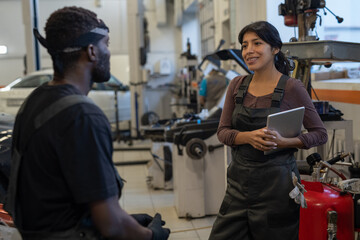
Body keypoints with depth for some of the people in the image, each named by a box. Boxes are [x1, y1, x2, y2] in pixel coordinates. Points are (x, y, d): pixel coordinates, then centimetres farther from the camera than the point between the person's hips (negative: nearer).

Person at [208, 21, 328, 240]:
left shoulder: (292, 88, -7)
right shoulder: (237, 85, 6)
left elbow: (320, 134, -3)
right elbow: (223, 132, 5)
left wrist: (283, 141, -20)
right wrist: (249, 137, -16)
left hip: (277, 181, -4)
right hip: (240, 180, 4)